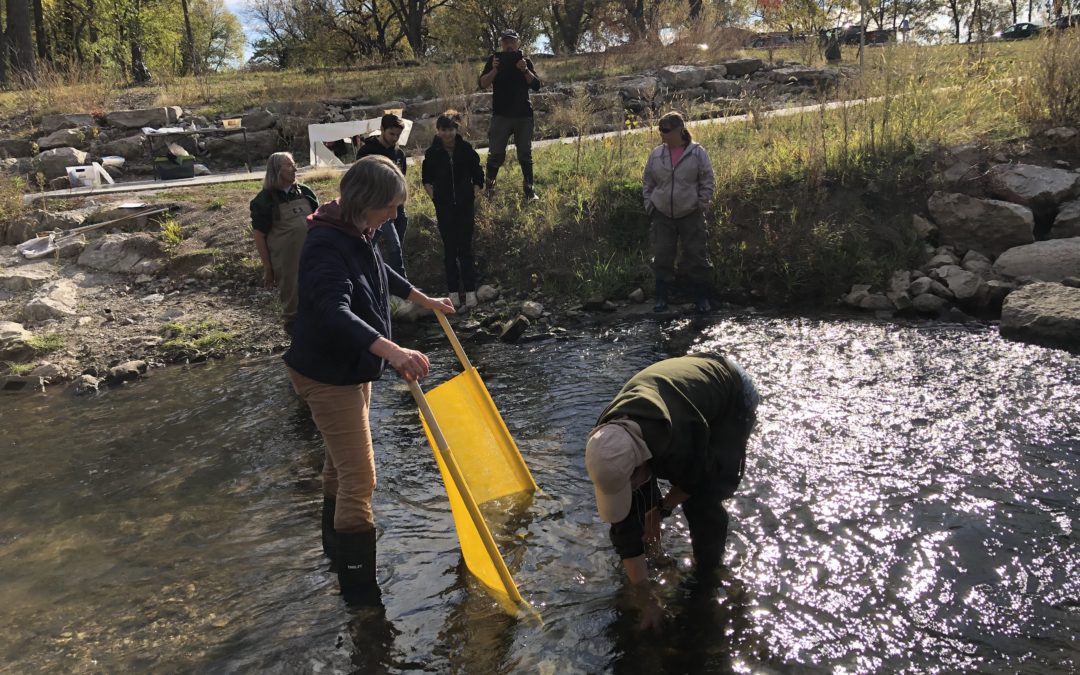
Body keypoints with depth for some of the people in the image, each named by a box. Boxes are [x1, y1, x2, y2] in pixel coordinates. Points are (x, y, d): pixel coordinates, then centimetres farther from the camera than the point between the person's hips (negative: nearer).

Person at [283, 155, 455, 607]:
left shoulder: (358, 236, 3)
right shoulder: (326, 246, -28)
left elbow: (383, 274, 24)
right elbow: (335, 313, -43)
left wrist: (426, 301, 36)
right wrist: (391, 350, -57)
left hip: (351, 369, 10)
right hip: (327, 377, -10)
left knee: (341, 463, 26)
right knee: (359, 480, -8)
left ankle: (335, 545, 47)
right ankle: (361, 595, 2)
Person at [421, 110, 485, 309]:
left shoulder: (466, 149, -3)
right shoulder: (433, 153, -2)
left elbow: (478, 176, 9)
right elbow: (426, 179, 13)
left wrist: (473, 195, 1)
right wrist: (433, 196, 3)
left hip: (465, 205, -1)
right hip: (444, 207, 1)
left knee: (465, 248, -2)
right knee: (449, 250, 5)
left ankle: (470, 292, 2)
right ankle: (453, 293, 12)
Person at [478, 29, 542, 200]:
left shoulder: (525, 61, 7)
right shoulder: (494, 60, 5)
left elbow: (536, 86, -4)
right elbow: (483, 84, -5)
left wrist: (525, 70, -19)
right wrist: (494, 70, -21)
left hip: (523, 115, 1)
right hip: (500, 115, -1)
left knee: (525, 154, 5)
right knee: (496, 154, -4)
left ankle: (529, 189, 11)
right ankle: (488, 187, 6)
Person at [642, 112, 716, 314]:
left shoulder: (697, 153, -6)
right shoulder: (656, 154, 3)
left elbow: (708, 183, -2)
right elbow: (648, 183, 11)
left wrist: (701, 205, -6)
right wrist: (649, 205, 4)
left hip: (691, 215, -3)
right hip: (662, 216, 3)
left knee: (697, 257, 3)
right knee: (662, 258, 5)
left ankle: (702, 298, 13)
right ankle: (661, 298, 15)